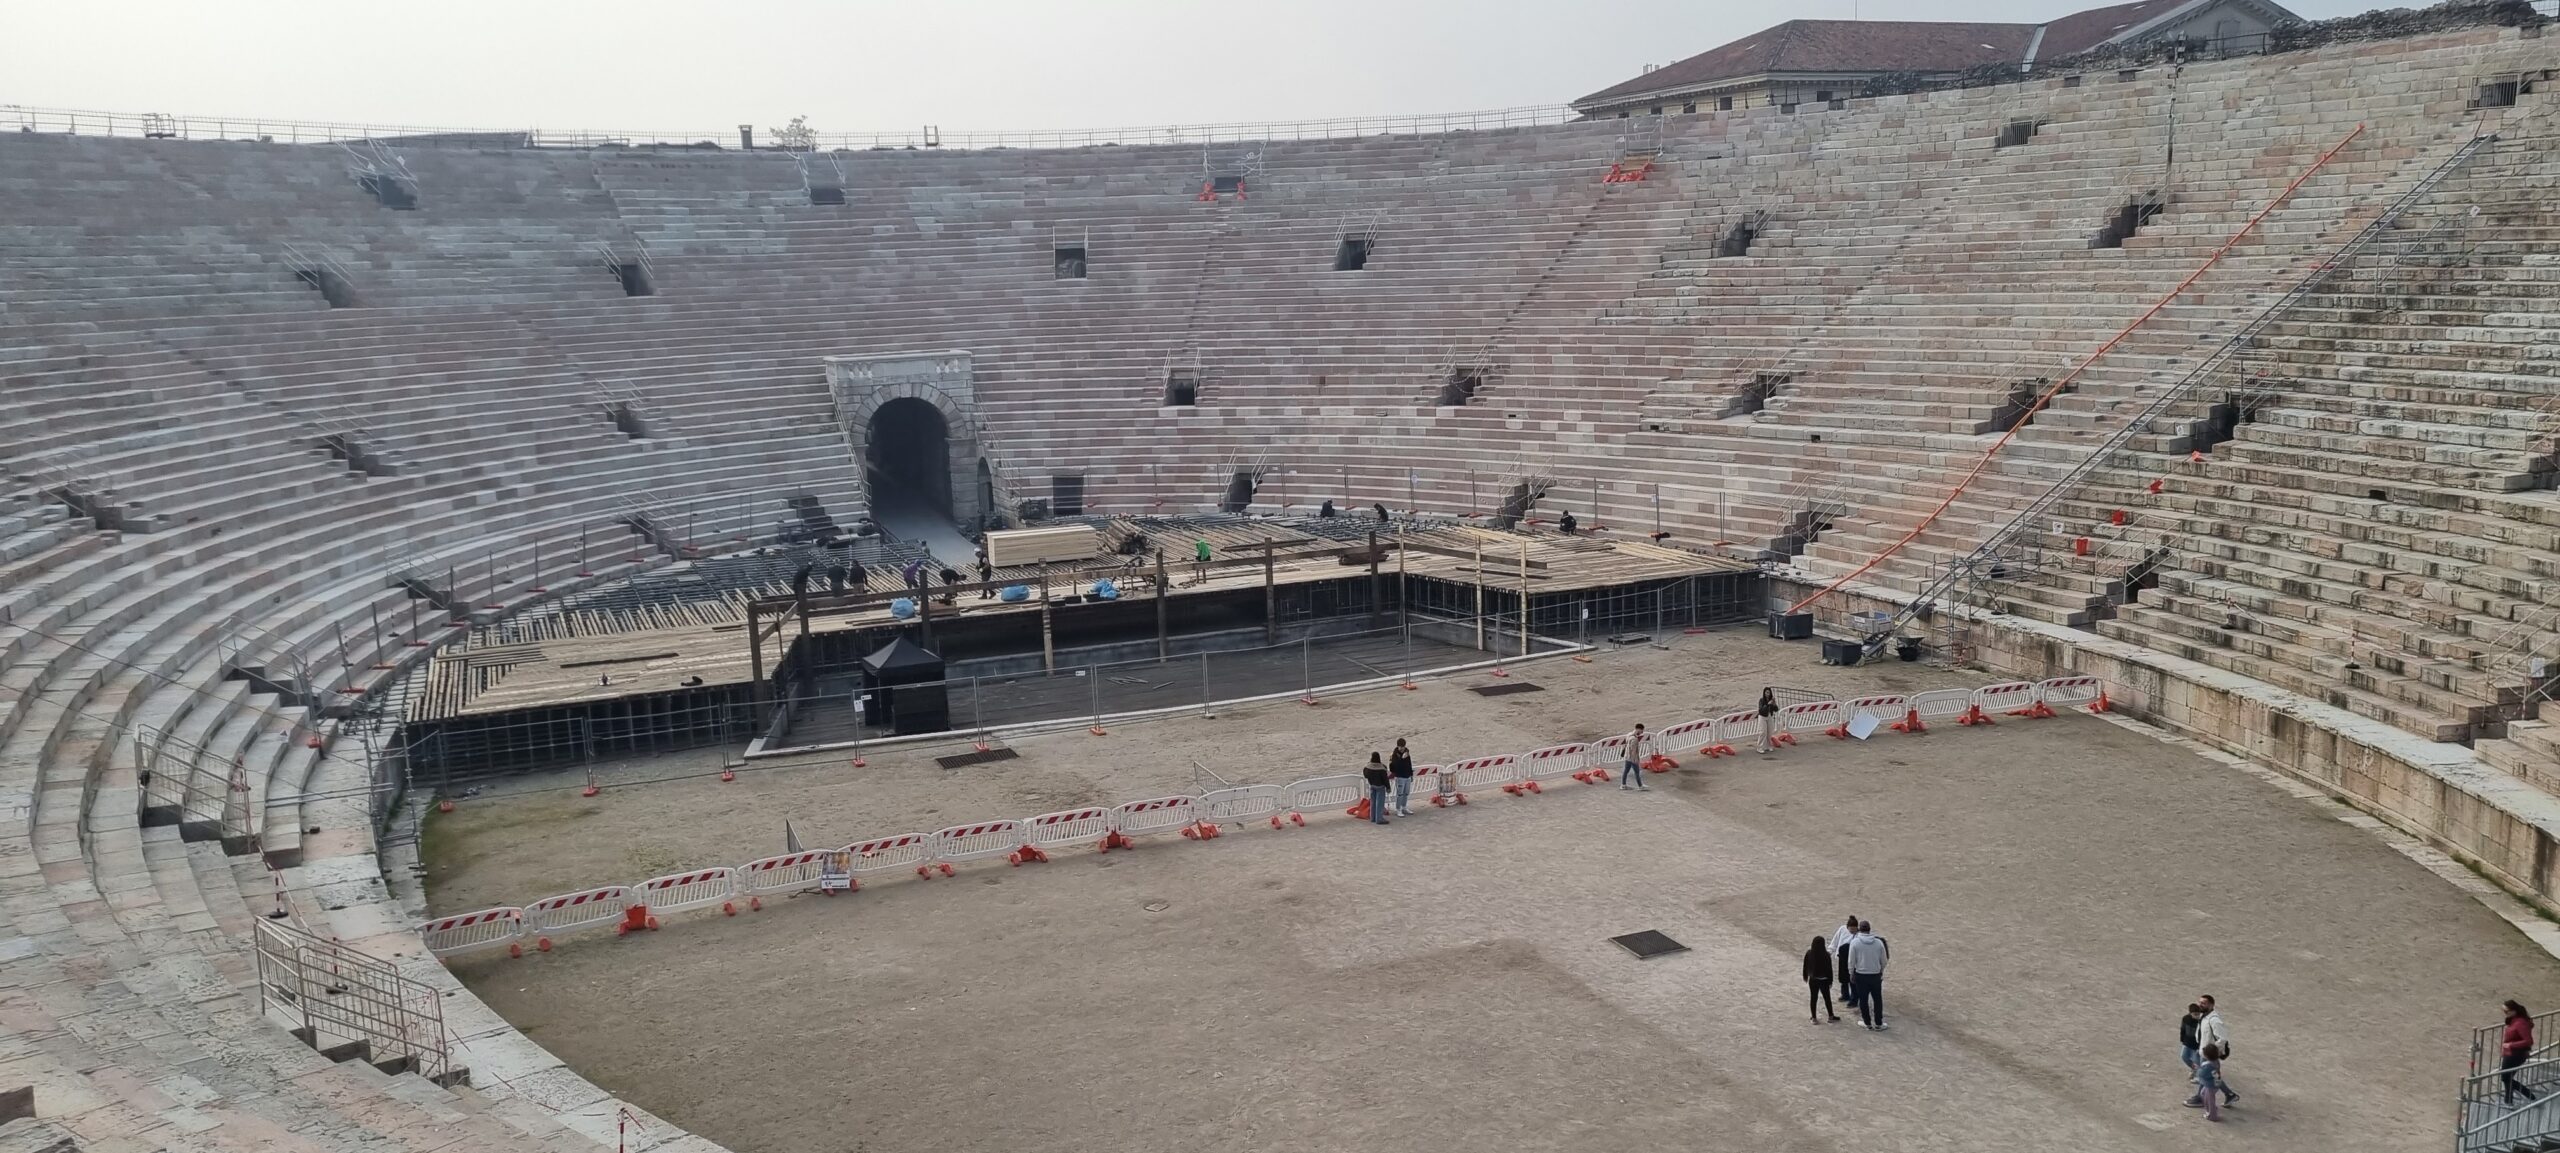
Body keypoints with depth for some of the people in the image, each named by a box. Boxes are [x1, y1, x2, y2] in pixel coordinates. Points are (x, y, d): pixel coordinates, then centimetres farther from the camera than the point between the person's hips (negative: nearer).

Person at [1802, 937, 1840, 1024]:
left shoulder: (1809, 953, -9)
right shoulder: (1826, 954, -18)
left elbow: (1805, 966, 1)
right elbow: (1829, 969, -12)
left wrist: (1805, 976, 16)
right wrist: (1830, 980, -1)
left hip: (1812, 980, 2)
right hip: (1824, 980, -2)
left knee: (1813, 998, 11)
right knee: (1827, 998, 13)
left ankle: (1814, 1018, 16)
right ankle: (1831, 1017, 24)